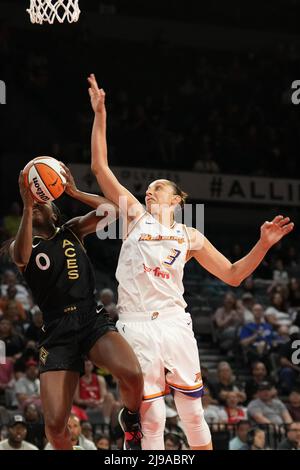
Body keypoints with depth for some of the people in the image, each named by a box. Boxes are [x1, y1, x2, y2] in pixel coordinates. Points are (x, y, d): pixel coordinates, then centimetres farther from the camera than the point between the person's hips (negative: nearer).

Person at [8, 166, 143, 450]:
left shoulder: (72, 231, 16)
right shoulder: (20, 245, 12)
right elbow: (21, 258, -14)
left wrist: (74, 192, -7)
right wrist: (27, 206, -17)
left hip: (92, 320, 0)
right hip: (57, 331, 0)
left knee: (132, 374, -30)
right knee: (54, 424, -12)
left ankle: (131, 420, 2)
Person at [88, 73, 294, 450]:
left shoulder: (189, 237, 14)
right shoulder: (135, 216, 11)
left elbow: (233, 275, 16)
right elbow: (100, 168, 6)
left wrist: (264, 244, 3)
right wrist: (100, 115, 1)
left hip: (174, 324, 2)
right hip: (136, 327, -1)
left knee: (192, 412, 3)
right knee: (152, 418, -5)